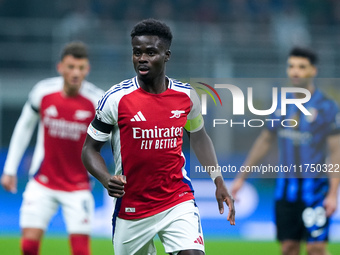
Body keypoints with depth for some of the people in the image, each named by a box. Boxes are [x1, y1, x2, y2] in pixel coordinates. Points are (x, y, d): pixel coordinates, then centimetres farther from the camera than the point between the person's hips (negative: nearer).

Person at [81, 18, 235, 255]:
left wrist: (219, 181, 12)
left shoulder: (186, 95, -1)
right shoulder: (116, 98, -10)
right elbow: (90, 149, -3)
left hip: (178, 201, 1)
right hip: (131, 207, -1)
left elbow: (199, 136, 18)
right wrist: (107, 180, -22)